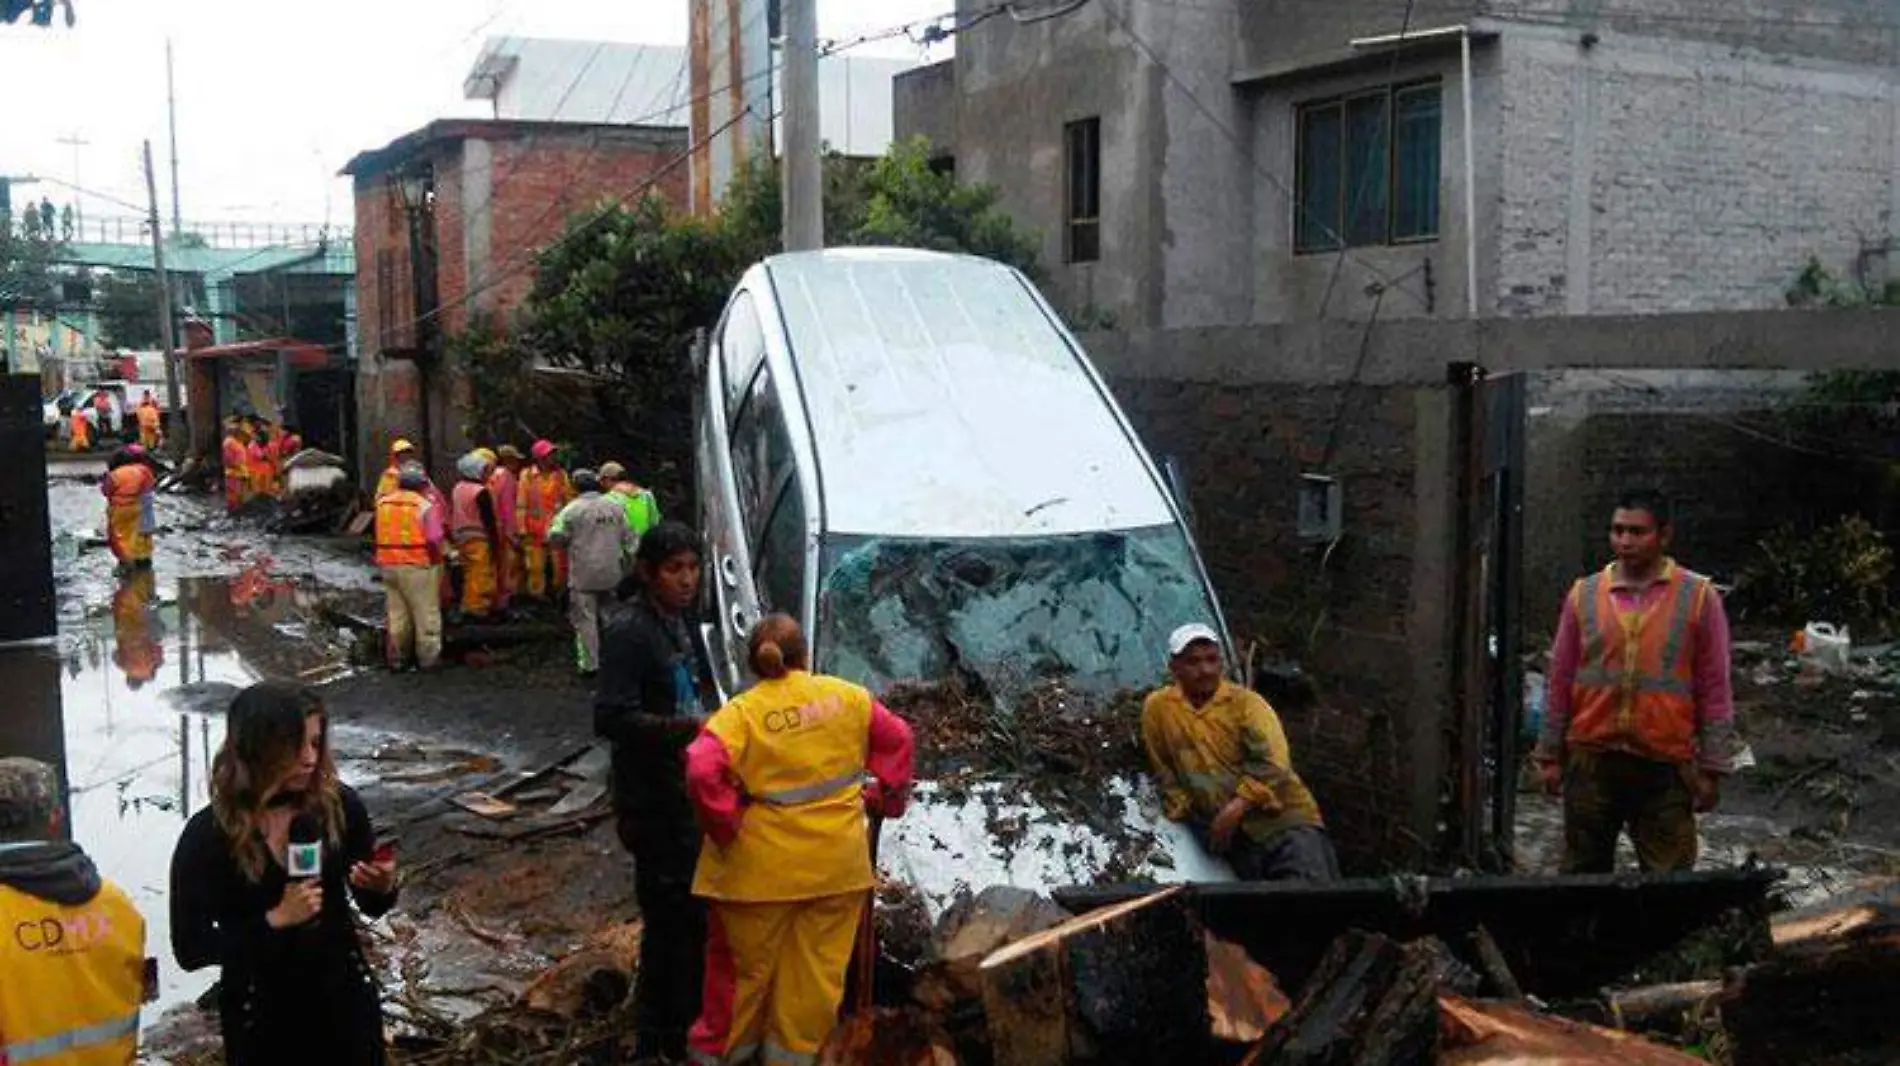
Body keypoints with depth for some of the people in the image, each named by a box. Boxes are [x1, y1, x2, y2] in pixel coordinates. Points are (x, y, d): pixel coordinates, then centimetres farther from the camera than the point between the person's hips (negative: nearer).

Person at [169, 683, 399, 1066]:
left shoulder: (338, 804, -10)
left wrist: (383, 887, -18)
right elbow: (190, 948, -13)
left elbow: (371, 905, 3)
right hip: (261, 1016, -2)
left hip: (345, 999, 2)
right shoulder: (208, 835, -16)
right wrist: (275, 919, -22)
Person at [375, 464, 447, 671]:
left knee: (397, 614, 17)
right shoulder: (426, 506, -13)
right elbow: (434, 538, -18)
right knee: (426, 614, 6)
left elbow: (379, 535, 5)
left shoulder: (383, 503, 5)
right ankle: (428, 658, 10)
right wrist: (436, 557, -4)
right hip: (417, 566, -6)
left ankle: (397, 658, 23)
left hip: (389, 565, 6)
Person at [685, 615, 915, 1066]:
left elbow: (701, 771, -25)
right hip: (837, 861, 2)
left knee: (746, 963, 14)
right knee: (818, 966, 14)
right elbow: (896, 739, 10)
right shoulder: (846, 696, 1)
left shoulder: (741, 712, -11)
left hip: (763, 866, -2)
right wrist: (885, 798, 17)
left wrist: (726, 826, -12)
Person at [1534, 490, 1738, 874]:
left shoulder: (1698, 596, 0)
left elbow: (1714, 690, 1)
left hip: (1666, 766, -2)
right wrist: (1550, 754, 7)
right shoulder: (1584, 594, 5)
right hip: (1590, 760, 2)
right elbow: (1561, 681, 9)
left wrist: (1712, 768, -2)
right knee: (1583, 871, 11)